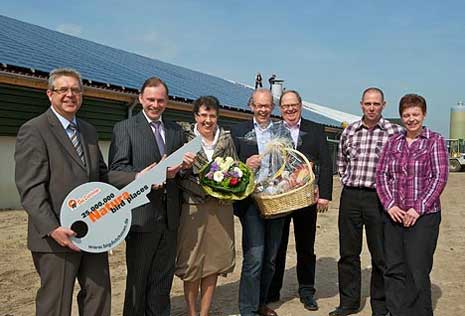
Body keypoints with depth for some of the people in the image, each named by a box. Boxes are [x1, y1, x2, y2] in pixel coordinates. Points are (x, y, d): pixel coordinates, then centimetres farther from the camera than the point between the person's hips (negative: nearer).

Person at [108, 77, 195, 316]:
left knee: (163, 279, 15)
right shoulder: (124, 128, -2)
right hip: (141, 215, -4)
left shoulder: (176, 130, 13)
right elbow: (116, 169, -12)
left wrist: (186, 164, -9)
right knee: (138, 279, 10)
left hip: (169, 217, 5)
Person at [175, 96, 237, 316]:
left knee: (214, 260, 8)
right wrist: (205, 189, -19)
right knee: (192, 261, 3)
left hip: (221, 208, 3)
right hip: (193, 207, -3)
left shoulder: (226, 139, 8)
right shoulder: (185, 138, -2)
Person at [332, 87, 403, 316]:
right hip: (350, 196, 4)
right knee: (348, 252, 11)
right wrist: (347, 181, 10)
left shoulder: (394, 131, -3)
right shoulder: (349, 131, 8)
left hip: (379, 197, -3)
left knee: (381, 255, 5)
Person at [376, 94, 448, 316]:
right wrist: (389, 204, -6)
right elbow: (381, 175, 7)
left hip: (423, 216, -4)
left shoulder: (435, 141, 0)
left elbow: (440, 178, -7)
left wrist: (418, 208, -13)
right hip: (394, 215, 4)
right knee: (394, 270, 9)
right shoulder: (393, 142, 11)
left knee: (418, 271, 0)